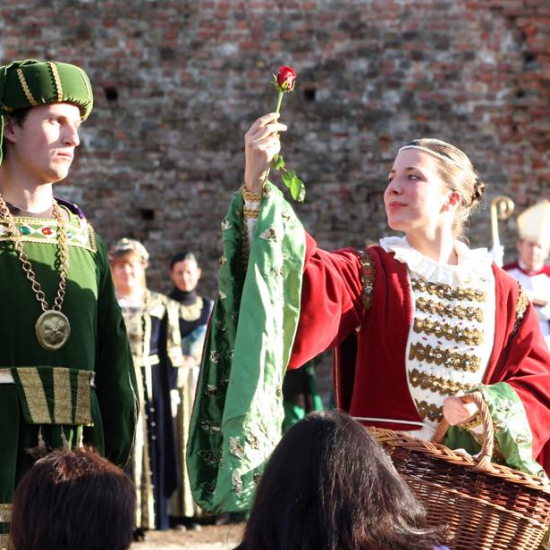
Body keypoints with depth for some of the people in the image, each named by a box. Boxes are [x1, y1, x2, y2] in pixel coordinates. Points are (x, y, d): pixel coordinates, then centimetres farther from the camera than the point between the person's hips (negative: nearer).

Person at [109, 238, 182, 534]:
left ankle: (142, 519, 5)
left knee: (148, 448, 1)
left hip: (150, 387, 1)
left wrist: (171, 388, 0)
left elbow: (171, 354, 8)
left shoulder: (160, 306, 8)